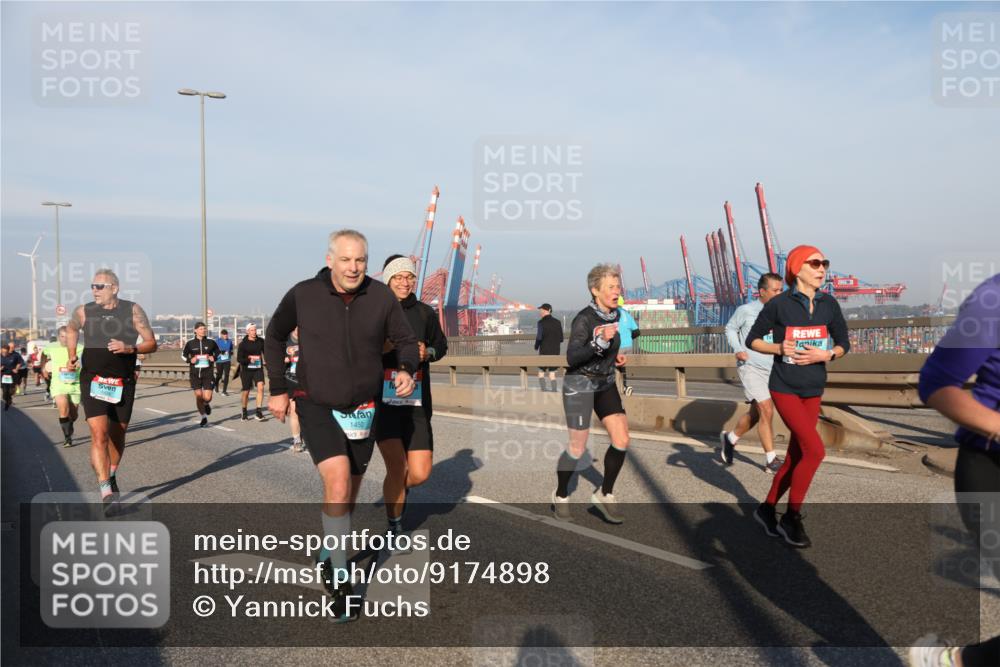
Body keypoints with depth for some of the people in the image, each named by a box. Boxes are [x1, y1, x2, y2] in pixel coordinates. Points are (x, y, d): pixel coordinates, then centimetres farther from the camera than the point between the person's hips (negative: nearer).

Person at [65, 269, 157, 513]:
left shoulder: (133, 311, -4)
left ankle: (111, 476, 41)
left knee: (117, 436, 14)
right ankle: (106, 493, -17)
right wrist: (72, 356, 11)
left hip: (123, 384, 1)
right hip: (93, 382, -1)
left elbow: (152, 344, -3)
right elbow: (71, 330, 23)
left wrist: (130, 348, -20)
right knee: (99, 435, -15)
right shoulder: (83, 312, 0)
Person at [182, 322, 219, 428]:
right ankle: (204, 418, 15)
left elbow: (217, 352, 17)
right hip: (195, 373, 0)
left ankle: (207, 404, 32)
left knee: (207, 397, -7)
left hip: (208, 373, 0)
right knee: (198, 396, -2)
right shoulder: (190, 343, 0)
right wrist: (190, 360, -7)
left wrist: (214, 357, -4)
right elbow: (183, 355, 13)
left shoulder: (211, 342, 0)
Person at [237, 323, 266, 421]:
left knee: (260, 387, -19)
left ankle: (258, 411, -16)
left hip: (258, 369, 2)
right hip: (246, 370, -2)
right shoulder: (243, 343, -5)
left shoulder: (260, 342, 3)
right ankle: (244, 413, 26)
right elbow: (239, 359, -8)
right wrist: (249, 359, -23)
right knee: (246, 392, 7)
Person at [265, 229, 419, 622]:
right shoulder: (302, 296, -11)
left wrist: (407, 370, -19)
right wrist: (277, 389, 5)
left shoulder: (381, 298, -9)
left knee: (348, 494, 14)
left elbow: (406, 340, 3)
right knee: (338, 482, -21)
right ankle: (340, 580, -6)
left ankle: (327, 558, 40)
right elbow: (275, 337, 6)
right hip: (316, 405, -3)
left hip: (362, 409, 3)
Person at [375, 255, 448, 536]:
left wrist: (427, 352, -2)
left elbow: (441, 345, 19)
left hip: (416, 403, 3)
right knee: (397, 468, -11)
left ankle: (398, 488, 37)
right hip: (383, 401, -3)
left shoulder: (424, 312, 6)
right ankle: (395, 527, 14)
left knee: (420, 474, 0)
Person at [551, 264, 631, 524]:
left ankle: (604, 495, 16)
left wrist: (615, 356, 4)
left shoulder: (613, 315, 2)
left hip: (606, 384, 7)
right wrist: (601, 342, -38)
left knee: (622, 440, -2)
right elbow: (571, 358, -29)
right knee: (577, 449, 0)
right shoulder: (584, 318, -20)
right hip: (580, 385, -7)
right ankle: (560, 496, 24)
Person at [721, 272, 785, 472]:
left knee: (756, 414, 15)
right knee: (767, 412, -11)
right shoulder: (746, 310, -9)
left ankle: (730, 438, 40)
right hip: (750, 367, -5)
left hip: (771, 370, 5)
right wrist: (737, 349, -7)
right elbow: (730, 328, 7)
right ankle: (771, 461, -2)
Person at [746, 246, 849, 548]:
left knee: (796, 456, 9)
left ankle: (767, 509, 28)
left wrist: (825, 355, -12)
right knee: (815, 450, -16)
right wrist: (778, 348, -18)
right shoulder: (778, 305, -10)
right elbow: (752, 340, -1)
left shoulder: (829, 304, 1)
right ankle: (791, 518, 0)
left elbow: (844, 344, 8)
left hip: (813, 391, 5)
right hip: (785, 389, -5)